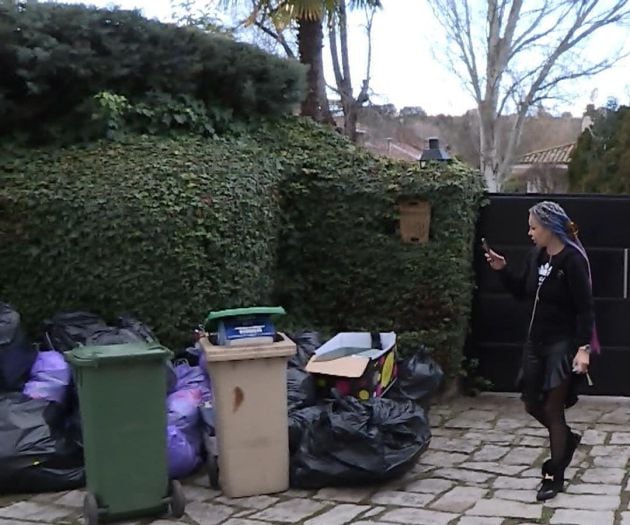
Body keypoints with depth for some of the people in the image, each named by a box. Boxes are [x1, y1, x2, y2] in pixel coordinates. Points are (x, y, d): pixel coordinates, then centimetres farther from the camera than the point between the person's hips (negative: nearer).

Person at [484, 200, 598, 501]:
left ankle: (554, 475, 11)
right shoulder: (537, 256, 4)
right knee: (532, 404, 15)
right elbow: (521, 292, 15)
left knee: (553, 409, -1)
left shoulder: (572, 260, -17)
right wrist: (502, 269, 1)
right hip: (536, 341, 8)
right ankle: (567, 439, 40)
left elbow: (585, 308, -18)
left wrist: (583, 348, -25)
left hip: (562, 344, -8)